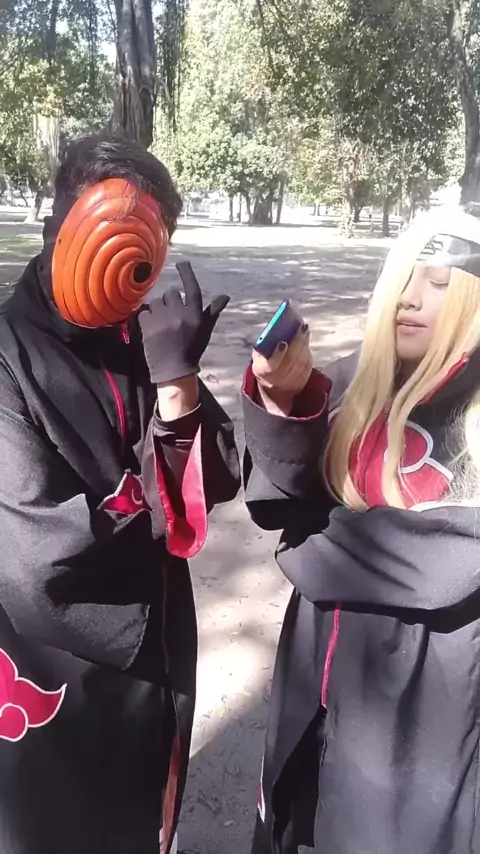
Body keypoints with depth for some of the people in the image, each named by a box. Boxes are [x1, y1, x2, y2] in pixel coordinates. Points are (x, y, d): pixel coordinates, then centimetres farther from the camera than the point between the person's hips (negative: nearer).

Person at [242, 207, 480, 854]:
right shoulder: (356, 381, -2)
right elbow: (282, 504, -8)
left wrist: (313, 552, -13)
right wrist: (285, 401, -24)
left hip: (427, 696, -4)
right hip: (323, 671, 5)